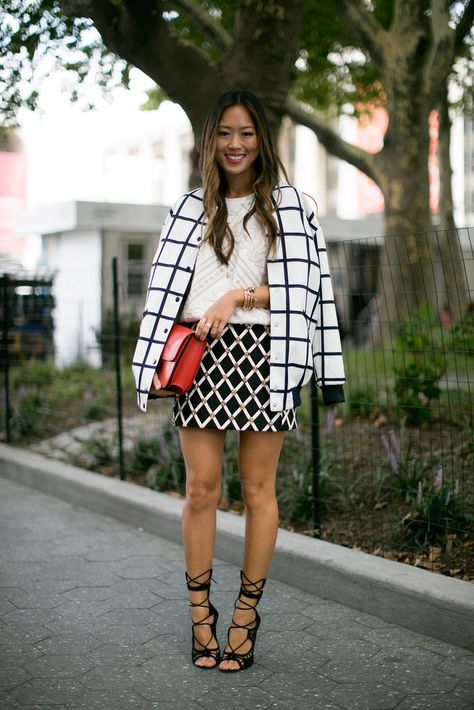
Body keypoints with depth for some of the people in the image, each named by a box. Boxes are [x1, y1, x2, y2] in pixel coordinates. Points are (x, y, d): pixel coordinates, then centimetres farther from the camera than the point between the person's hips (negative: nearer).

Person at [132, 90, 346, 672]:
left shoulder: (289, 205, 8)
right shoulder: (191, 209, 15)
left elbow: (302, 283, 0)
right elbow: (164, 290, 9)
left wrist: (237, 296, -11)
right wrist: (157, 363, -1)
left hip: (261, 355, -1)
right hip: (200, 359, 2)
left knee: (257, 490, 3)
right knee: (201, 489, 1)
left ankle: (247, 616, 14)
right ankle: (200, 616, 12)